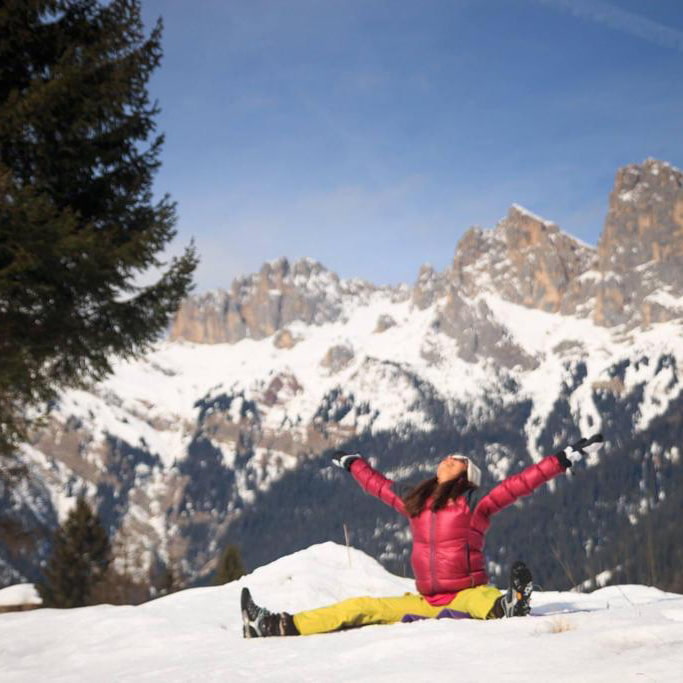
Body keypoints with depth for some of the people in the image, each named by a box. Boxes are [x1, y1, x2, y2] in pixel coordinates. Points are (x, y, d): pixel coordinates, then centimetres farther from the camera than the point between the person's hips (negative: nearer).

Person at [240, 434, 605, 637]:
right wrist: (354, 464, 46)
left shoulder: (474, 506, -3)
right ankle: (277, 626, -11)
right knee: (360, 608, -4)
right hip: (426, 601, 6)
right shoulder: (415, 505, 12)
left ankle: (510, 605, -75)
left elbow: (519, 483, -9)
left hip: (466, 594, -5)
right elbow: (381, 487, 29)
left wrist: (567, 457, -12)